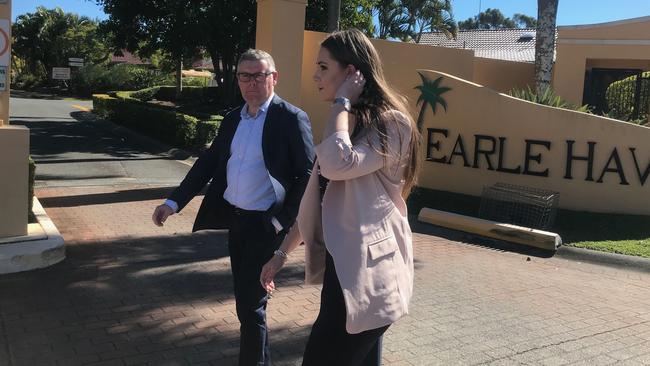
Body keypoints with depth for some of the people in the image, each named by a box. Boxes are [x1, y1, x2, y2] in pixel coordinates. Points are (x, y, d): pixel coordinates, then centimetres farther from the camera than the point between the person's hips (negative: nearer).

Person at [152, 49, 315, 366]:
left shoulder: (291, 119, -10)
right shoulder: (232, 119, 10)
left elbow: (309, 174, -12)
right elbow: (209, 162, 11)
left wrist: (284, 220, -16)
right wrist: (174, 202, 3)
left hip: (265, 225, -7)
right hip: (234, 219, 7)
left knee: (250, 306, -2)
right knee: (245, 299, 18)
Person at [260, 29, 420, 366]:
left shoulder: (389, 123, -12)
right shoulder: (348, 121, 15)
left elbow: (337, 164, -32)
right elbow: (318, 198, 17)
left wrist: (343, 102, -17)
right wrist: (282, 253, 15)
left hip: (365, 273, -9)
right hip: (344, 268, 9)